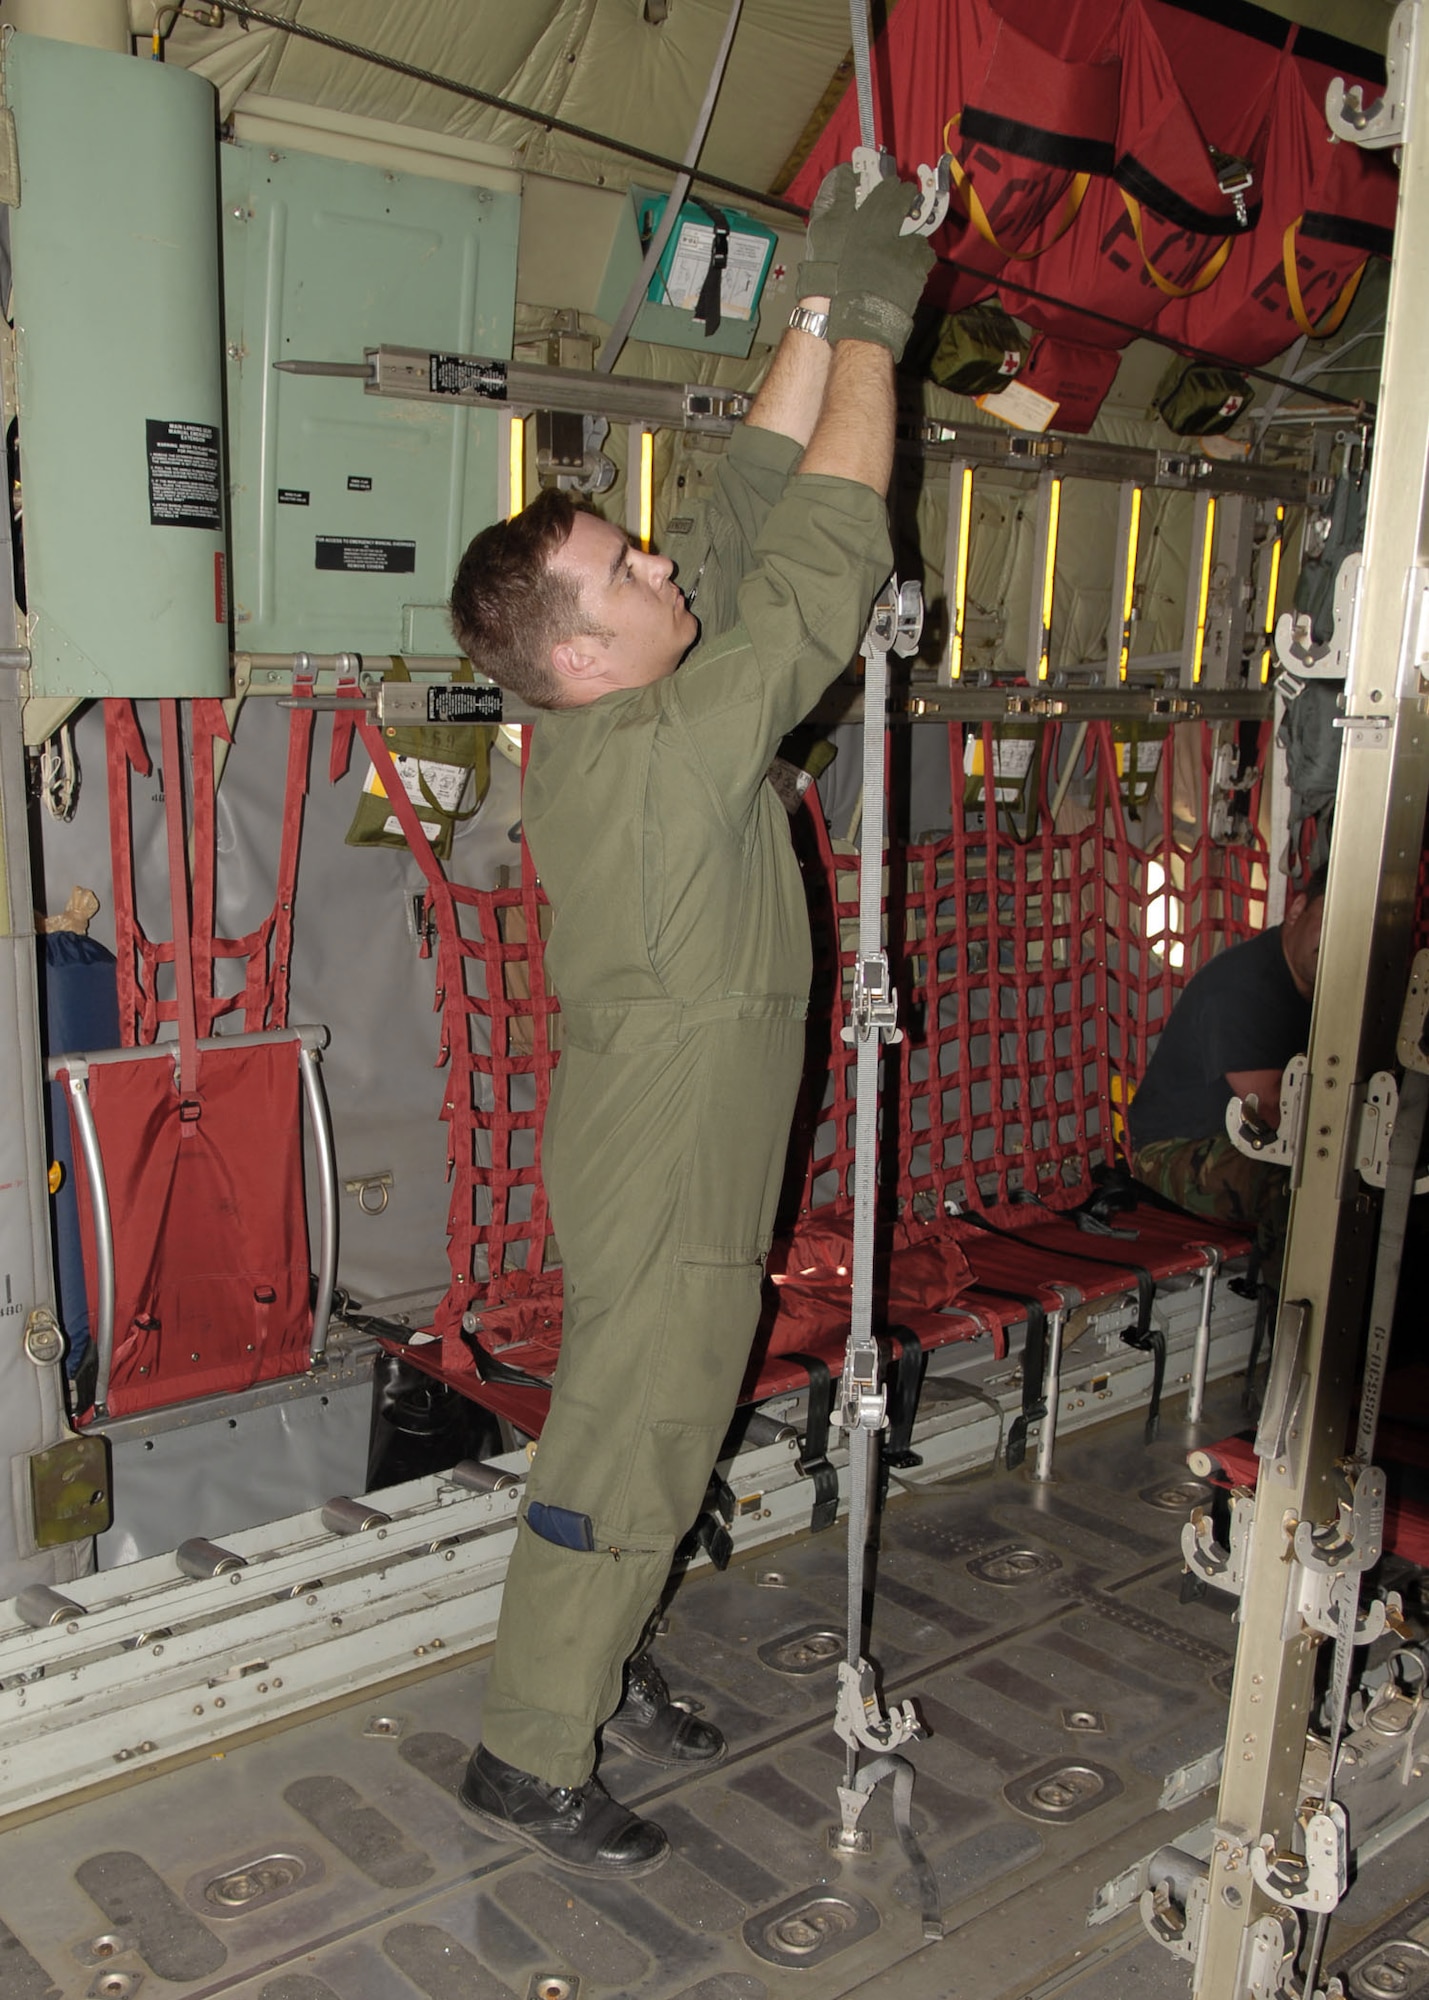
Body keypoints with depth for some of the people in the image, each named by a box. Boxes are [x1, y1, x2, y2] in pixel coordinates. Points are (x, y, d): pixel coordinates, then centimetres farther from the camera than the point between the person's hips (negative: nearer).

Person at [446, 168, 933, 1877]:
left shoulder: (617, 727, 0)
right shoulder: (656, 756, -25)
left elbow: (753, 511, 4)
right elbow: (823, 569, -23)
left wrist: (823, 312, 3)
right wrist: (870, 331, -14)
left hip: (678, 1168, 9)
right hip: (667, 1182, -9)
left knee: (653, 1443, 21)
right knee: (619, 1463, 4)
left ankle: (597, 1673, 38)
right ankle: (530, 1757, 21)